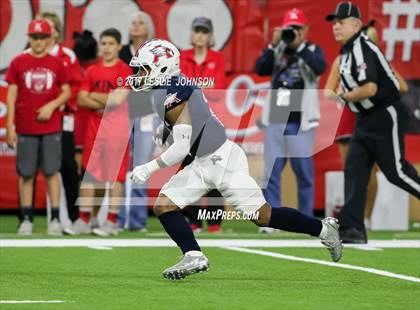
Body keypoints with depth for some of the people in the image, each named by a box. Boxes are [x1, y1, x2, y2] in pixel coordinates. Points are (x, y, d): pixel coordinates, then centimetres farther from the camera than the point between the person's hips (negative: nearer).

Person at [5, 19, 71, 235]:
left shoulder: (57, 64, 4)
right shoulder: (18, 63, 3)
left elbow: (66, 92, 9)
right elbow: (12, 95, 2)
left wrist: (52, 105, -11)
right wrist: (9, 126, -4)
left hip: (51, 127, 0)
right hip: (25, 128, 0)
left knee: (52, 172, -1)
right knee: (26, 174, 3)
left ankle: (55, 219, 2)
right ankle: (26, 219, 9)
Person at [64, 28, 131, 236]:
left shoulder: (124, 70, -4)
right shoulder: (92, 71, 12)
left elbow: (117, 99, -16)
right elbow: (82, 99, 4)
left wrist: (95, 96, -3)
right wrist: (105, 102, -9)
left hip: (117, 129, -5)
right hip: (94, 127, 5)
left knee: (115, 175, -2)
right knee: (89, 174, 6)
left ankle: (112, 222, 2)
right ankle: (83, 221, 9)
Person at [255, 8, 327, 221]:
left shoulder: (312, 51, 5)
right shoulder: (278, 51, 12)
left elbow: (320, 67, -16)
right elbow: (260, 69, -2)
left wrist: (299, 46, -19)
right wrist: (274, 45, -11)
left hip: (300, 123, -3)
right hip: (275, 121, 3)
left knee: (304, 174, 0)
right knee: (270, 173, -2)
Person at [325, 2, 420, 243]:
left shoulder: (362, 49, -18)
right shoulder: (347, 51, 12)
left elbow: (370, 88, -28)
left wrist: (344, 97, -13)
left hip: (386, 116, -10)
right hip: (365, 119, 10)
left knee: (396, 171, -6)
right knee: (354, 169, -1)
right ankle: (353, 229, -4)